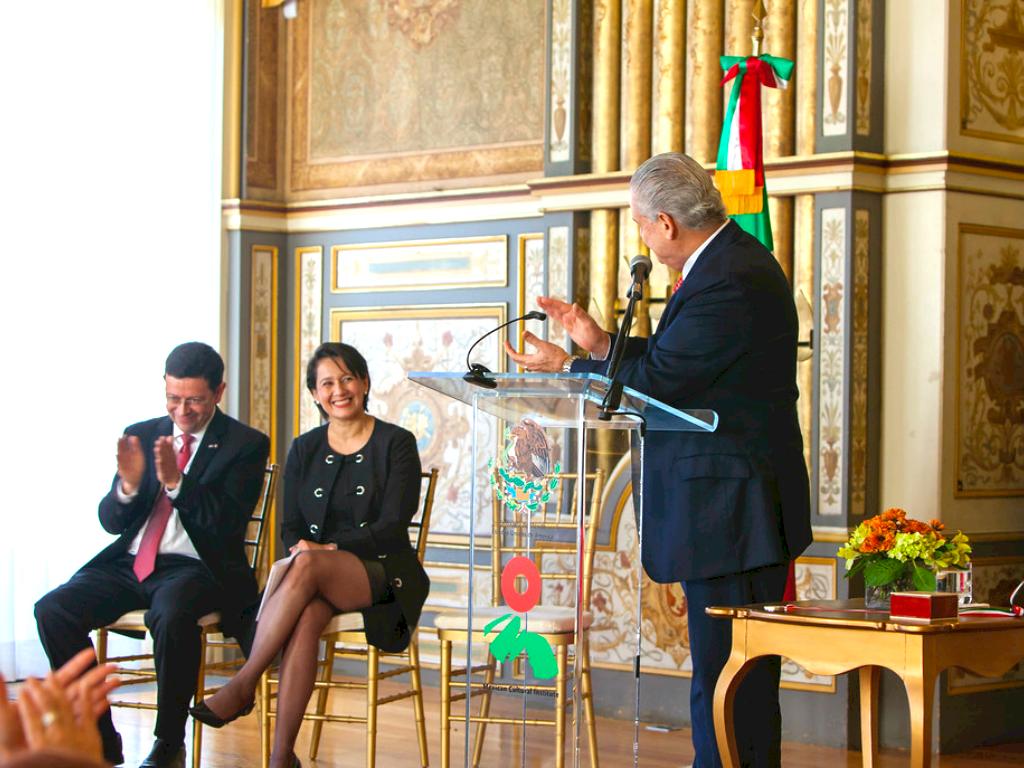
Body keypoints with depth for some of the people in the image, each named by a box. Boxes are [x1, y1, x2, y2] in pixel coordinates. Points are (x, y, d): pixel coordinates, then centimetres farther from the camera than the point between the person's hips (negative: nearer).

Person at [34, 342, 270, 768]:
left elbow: (227, 522, -11)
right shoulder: (140, 436, 13)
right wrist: (129, 485, -13)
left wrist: (175, 481, -22)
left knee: (171, 615, -38)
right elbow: (110, 521, 9)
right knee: (53, 610, -19)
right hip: (130, 563, 5)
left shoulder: (245, 445, 0)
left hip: (195, 568, -5)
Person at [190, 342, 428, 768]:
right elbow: (291, 528, 12)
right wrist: (302, 548, -12)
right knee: (306, 615, -35)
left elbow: (393, 527, -6)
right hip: (318, 582, 3)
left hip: (382, 572, -3)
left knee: (307, 566, -36)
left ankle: (242, 685, -31)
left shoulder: (396, 444, 3)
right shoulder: (304, 449, 16)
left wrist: (328, 549, -17)